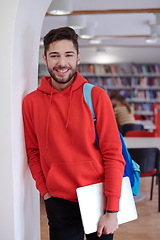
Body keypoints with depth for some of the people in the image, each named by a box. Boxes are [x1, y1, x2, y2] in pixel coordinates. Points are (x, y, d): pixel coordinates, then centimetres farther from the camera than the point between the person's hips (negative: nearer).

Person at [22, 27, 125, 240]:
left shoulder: (96, 96, -8)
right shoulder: (31, 102, -2)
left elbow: (113, 154, -9)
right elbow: (33, 153, 7)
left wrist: (112, 211, -12)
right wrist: (45, 191, -3)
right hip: (59, 203, 1)